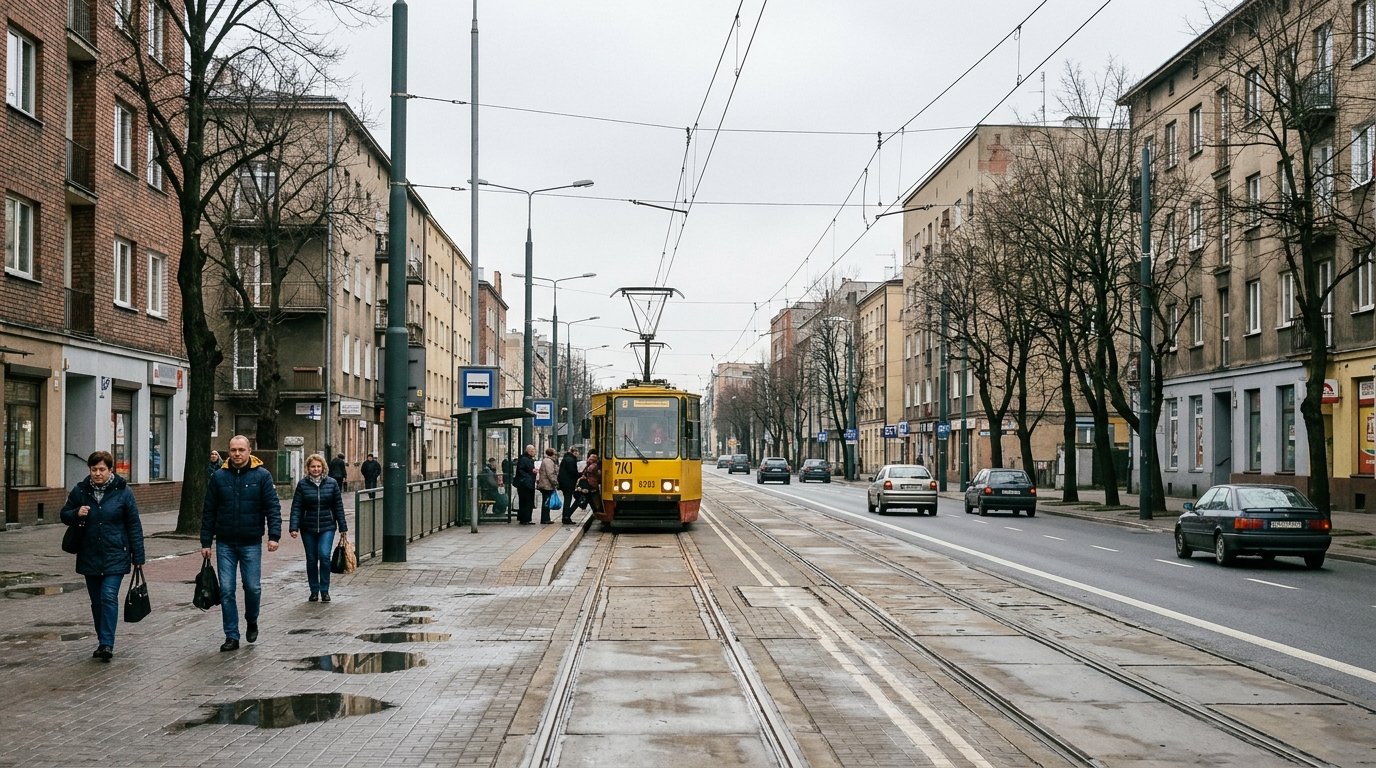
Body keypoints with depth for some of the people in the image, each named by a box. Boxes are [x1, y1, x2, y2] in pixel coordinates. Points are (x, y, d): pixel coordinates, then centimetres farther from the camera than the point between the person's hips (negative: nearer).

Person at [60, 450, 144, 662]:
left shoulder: (122, 492, -5)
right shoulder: (80, 490, 2)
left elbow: (134, 525, -2)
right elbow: (64, 514, 13)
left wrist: (138, 557, -4)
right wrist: (77, 514, -12)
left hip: (115, 556, -4)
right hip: (89, 556, 4)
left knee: (109, 596, -14)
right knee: (97, 601, 10)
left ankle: (107, 644, -15)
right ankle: (102, 642, 21)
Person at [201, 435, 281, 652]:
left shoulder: (262, 476, -3)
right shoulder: (219, 476, 3)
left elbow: (273, 507, -5)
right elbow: (209, 511, 7)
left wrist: (274, 535, -16)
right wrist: (205, 542, 5)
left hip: (251, 543, -2)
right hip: (225, 544, 2)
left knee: (253, 587, 2)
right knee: (226, 590, 1)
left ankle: (252, 622, 30)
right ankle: (231, 636, 8)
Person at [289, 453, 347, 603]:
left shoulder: (332, 483, 2)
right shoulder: (302, 484, 0)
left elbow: (338, 506, 6)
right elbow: (296, 507, -3)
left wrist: (343, 527, 5)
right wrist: (294, 527, -13)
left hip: (327, 527, -1)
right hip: (308, 528, 1)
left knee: (324, 555, -14)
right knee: (311, 560, 7)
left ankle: (324, 590, -2)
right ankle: (314, 591, 20)